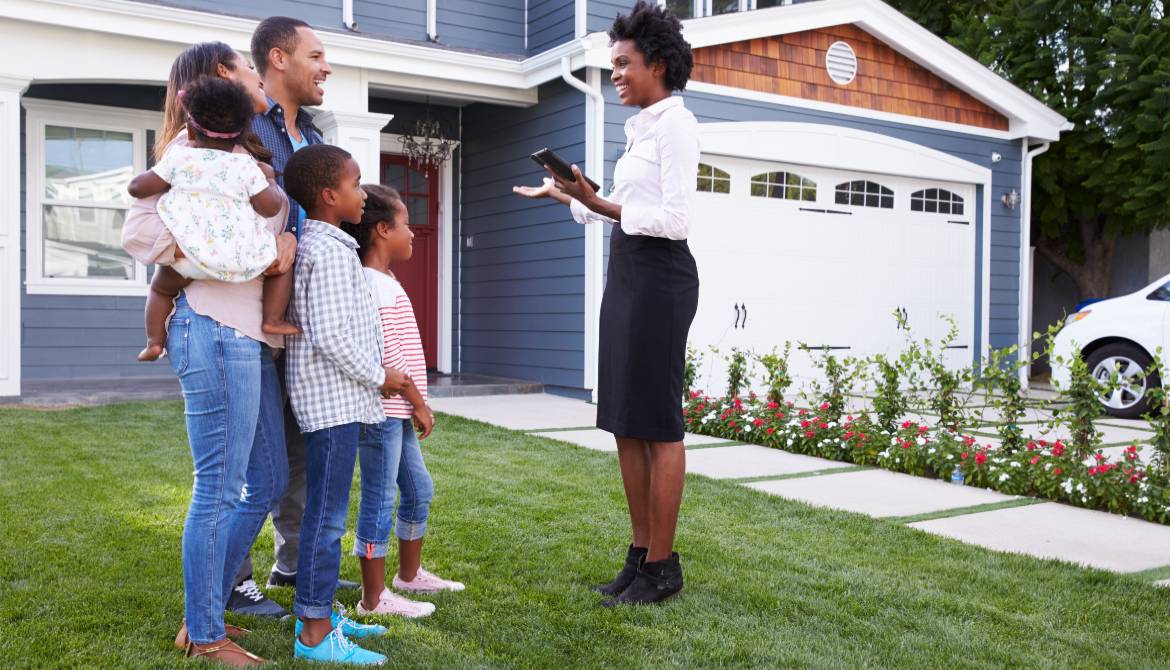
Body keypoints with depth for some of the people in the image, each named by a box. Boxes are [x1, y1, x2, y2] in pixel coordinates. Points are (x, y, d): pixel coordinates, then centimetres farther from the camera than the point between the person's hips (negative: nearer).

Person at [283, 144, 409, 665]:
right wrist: (379, 377, -11)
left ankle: (318, 612, 27)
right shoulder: (331, 250, -15)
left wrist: (372, 377, 16)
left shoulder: (310, 245, 16)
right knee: (327, 516, -5)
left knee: (324, 511, 16)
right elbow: (331, 336, -22)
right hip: (333, 398, -10)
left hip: (335, 396, 10)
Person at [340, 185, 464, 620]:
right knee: (380, 500, -2)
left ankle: (410, 574, 34)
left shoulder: (384, 283, 17)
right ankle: (374, 598, 8)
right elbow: (385, 353, -21)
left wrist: (415, 403, 19)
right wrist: (418, 401, -15)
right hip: (383, 409, -11)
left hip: (398, 411, 11)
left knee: (419, 489, 19)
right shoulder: (376, 286, -16)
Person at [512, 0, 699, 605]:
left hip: (659, 277, -9)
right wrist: (569, 198, 15)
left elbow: (674, 219, -18)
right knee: (624, 420, 10)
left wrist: (597, 204, -22)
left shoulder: (675, 124, -9)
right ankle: (641, 552, 19)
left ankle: (662, 566, 6)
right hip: (626, 274, 9)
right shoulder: (640, 126, 17)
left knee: (657, 423, -4)